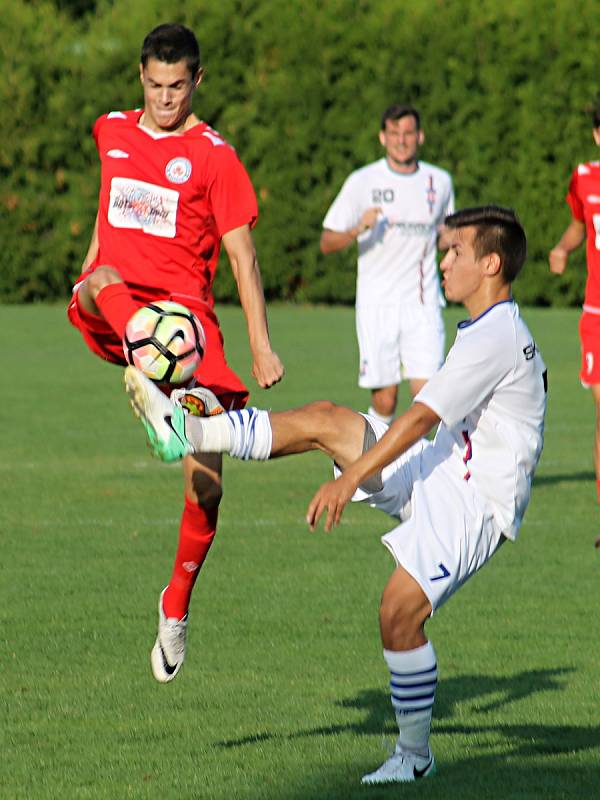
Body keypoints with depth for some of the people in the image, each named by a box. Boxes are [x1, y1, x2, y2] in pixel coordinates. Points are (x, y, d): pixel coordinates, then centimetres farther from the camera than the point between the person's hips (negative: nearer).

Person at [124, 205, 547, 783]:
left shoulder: (495, 339, -21)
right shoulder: (491, 332, 11)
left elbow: (420, 418, -23)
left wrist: (349, 480, -23)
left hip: (475, 505, -10)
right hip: (440, 473, 10)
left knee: (399, 610, -20)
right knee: (323, 420, -1)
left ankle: (414, 754, -6)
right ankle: (186, 433, -1)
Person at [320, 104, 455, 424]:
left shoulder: (439, 182, 8)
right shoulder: (362, 182, 0)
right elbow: (327, 242, -1)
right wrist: (358, 230, -20)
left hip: (423, 303, 2)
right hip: (376, 304, -1)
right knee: (384, 401, -3)